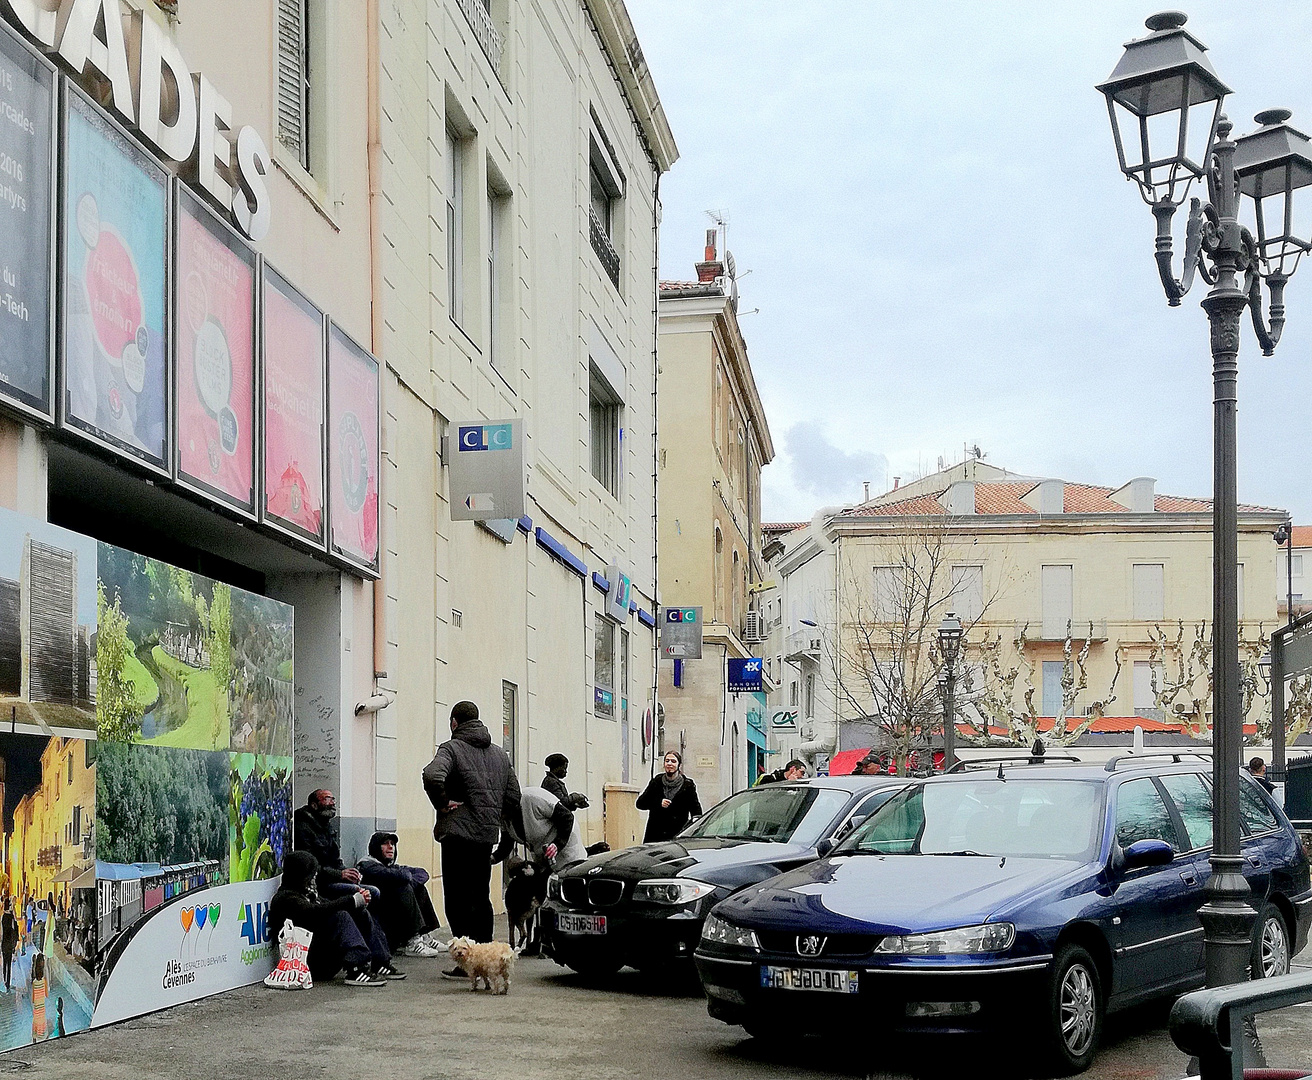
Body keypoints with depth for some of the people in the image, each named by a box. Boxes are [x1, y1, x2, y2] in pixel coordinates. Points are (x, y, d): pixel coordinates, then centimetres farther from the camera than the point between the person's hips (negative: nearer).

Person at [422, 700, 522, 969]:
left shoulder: (452, 748, -5)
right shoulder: (500, 754, 17)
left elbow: (432, 775, -26)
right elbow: (514, 797, 16)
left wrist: (442, 804, -13)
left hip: (459, 833, -7)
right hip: (488, 834, 7)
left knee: (458, 900, -2)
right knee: (481, 897, 15)